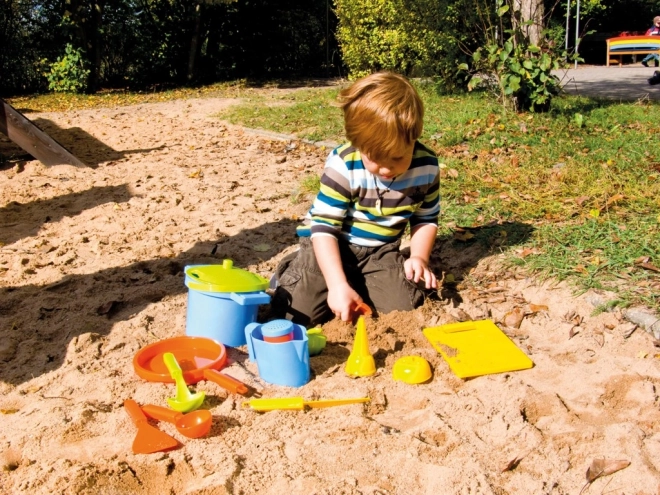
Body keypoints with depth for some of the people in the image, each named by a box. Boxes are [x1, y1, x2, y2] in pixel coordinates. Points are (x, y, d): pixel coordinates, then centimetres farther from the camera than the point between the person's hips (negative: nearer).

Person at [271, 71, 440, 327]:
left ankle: (358, 283, 13)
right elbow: (324, 227, -24)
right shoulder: (342, 166, -24)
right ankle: (294, 270, 17)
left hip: (380, 250, 4)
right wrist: (338, 285, -32)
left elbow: (426, 218, 6)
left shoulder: (426, 167, -11)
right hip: (333, 245, -3)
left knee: (405, 304, -16)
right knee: (300, 312, -17)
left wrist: (419, 257, -11)